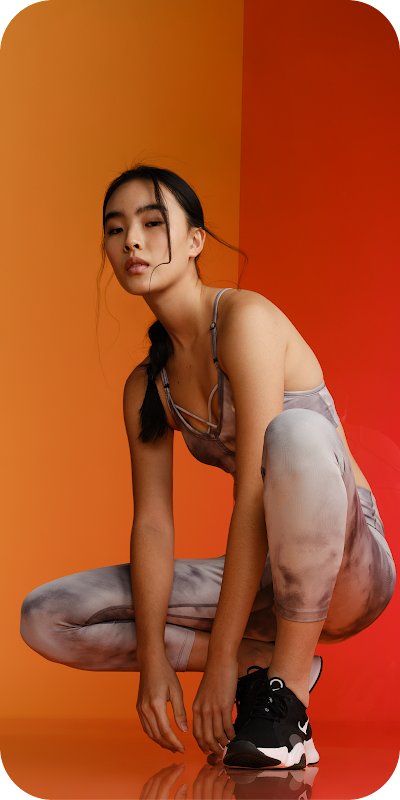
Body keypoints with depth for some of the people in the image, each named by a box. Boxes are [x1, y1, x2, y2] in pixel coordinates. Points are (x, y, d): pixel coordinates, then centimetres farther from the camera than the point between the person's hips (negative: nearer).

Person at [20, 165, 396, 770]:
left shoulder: (246, 318, -16)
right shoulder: (146, 386, 6)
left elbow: (254, 496, -23)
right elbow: (152, 524, -2)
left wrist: (222, 660, -25)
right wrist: (153, 659, -17)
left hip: (348, 569, -6)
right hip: (267, 579, 6)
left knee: (296, 434, -39)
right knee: (46, 617, -7)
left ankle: (286, 700, -25)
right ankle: (268, 656, -3)